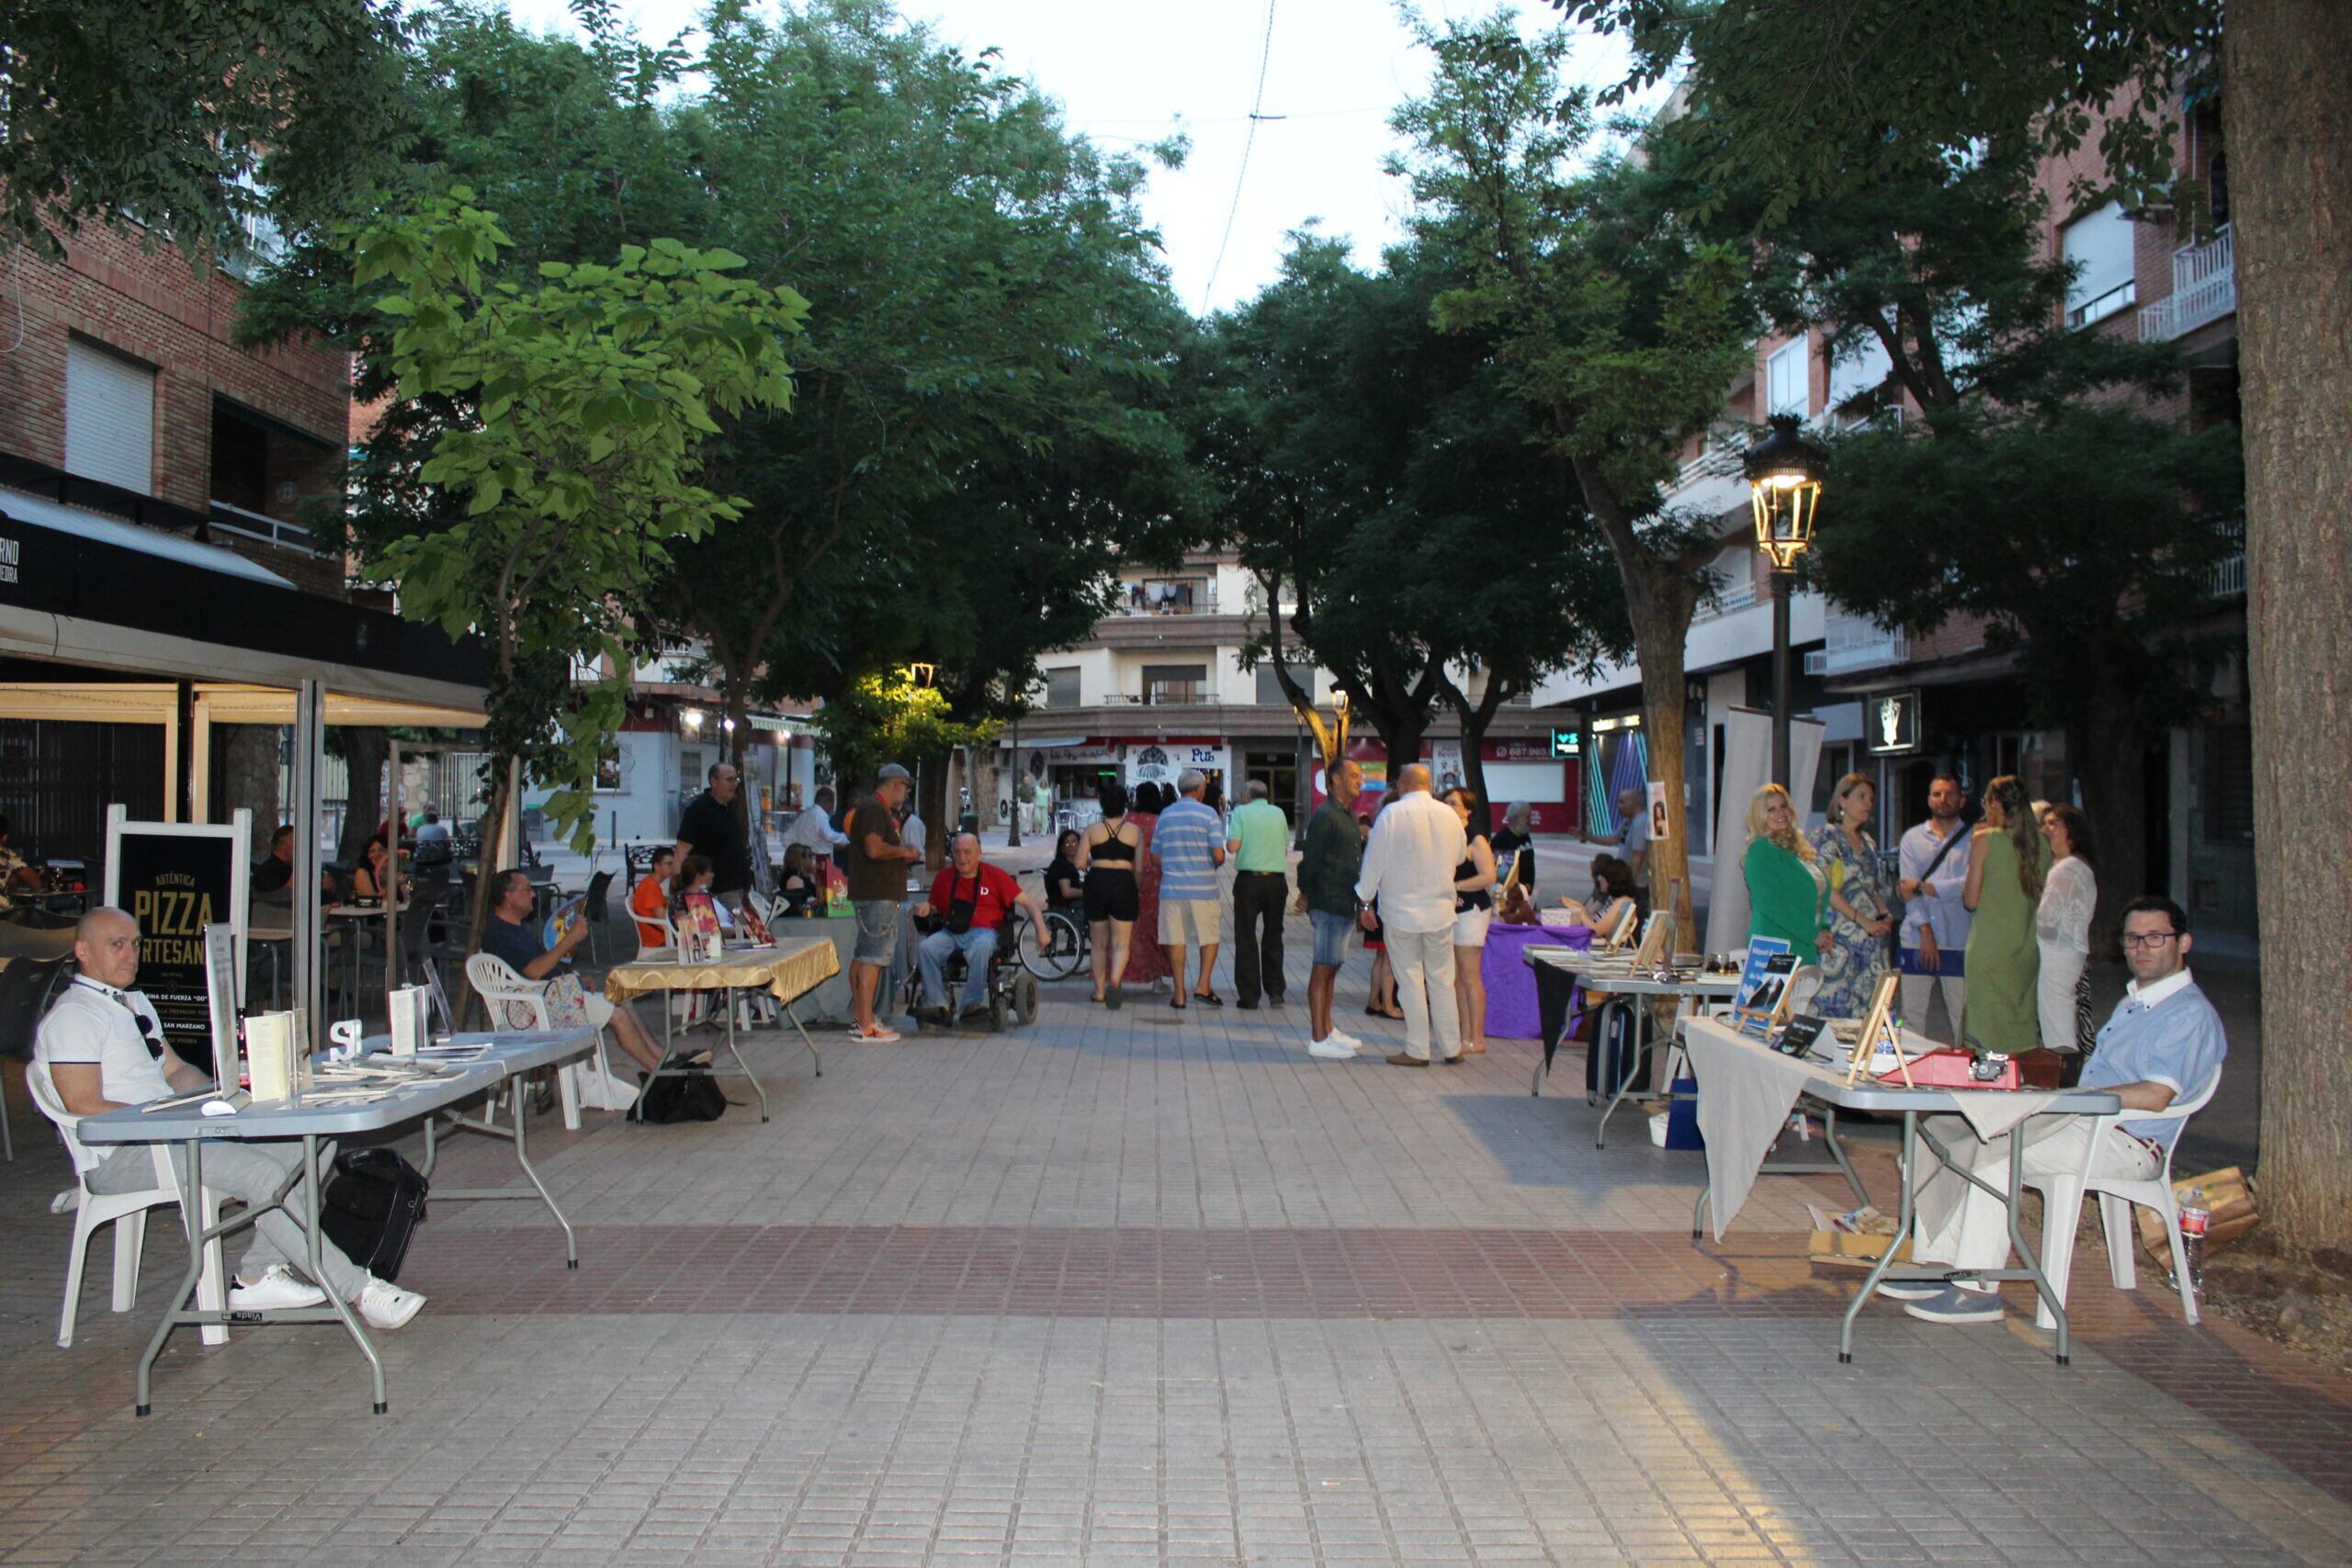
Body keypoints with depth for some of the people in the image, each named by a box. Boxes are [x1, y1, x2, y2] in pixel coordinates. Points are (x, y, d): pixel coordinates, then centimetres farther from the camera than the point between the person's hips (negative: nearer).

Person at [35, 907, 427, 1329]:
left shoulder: (136, 1002, 22)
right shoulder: (72, 1015, -7)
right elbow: (84, 1107, -16)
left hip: (170, 1135, 9)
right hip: (119, 1158, -9)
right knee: (261, 1171, -29)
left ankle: (258, 1276, -9)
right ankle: (357, 1290, -26)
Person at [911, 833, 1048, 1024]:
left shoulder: (995, 875, 4)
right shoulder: (944, 877, 13)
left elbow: (1028, 904, 3)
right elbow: (934, 907, 27)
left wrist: (1041, 931, -11)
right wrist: (925, 908, 1)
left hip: (984, 931, -3)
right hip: (950, 933, 3)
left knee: (979, 948, -39)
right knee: (924, 948, -26)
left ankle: (972, 1004, -30)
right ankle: (937, 1005, -23)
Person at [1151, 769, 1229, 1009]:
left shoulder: (1165, 815, 9)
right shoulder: (1208, 814, -4)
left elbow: (1155, 858, 11)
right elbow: (1218, 855, -11)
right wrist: (1214, 865, 10)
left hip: (1171, 887, 3)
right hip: (1202, 888, -3)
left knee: (1176, 941, 5)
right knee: (1210, 938, 10)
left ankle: (1179, 995, 5)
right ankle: (1203, 985, -1)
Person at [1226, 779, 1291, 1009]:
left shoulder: (1241, 812, -1)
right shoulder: (1278, 813, 9)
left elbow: (1232, 846, -10)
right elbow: (1285, 849, 14)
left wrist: (1229, 842, 11)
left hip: (1249, 879, -3)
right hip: (1277, 880, 3)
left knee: (1246, 937, 3)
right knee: (1273, 936, 15)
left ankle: (1249, 996, 1)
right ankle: (1275, 990, 13)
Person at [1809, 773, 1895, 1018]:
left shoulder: (1868, 842, 18)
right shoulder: (1828, 836, -4)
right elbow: (1826, 890, -12)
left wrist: (1885, 915, 3)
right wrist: (1864, 921, -15)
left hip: (1872, 936, 7)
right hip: (1840, 938, -7)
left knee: (1868, 1011, 1)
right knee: (1835, 1005, -9)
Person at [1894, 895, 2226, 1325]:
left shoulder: (2191, 1015, -10)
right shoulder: (2134, 1000, 23)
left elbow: (2154, 1095, -23)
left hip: (2123, 1145, -10)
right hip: (2084, 1122, 10)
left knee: (1992, 1157, -30)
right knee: (1943, 1131, -4)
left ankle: (1978, 1290, -23)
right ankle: (1938, 1267, -7)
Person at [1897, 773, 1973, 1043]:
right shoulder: (1912, 838, 10)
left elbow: (1969, 886, -9)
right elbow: (1907, 887, 0)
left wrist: (1922, 887, -5)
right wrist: (1925, 932, -10)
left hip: (1959, 943, -1)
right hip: (1916, 941, 2)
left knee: (1963, 1016, -1)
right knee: (1912, 1016, 1)